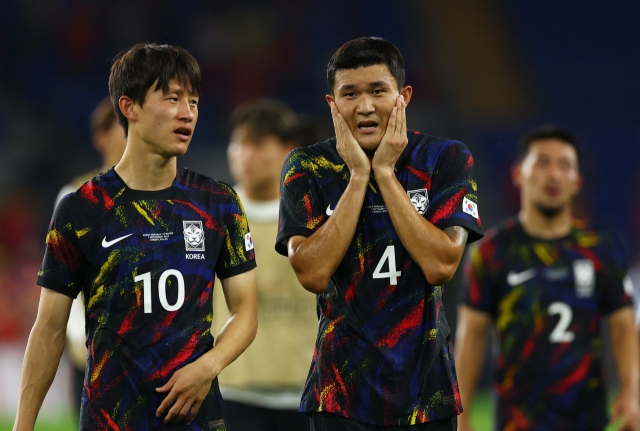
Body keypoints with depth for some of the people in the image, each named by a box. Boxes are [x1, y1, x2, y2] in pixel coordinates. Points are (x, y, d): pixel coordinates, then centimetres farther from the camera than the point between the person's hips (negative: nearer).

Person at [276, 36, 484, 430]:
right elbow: (313, 275, -14)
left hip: (425, 387, 0)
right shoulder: (307, 168, -2)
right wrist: (358, 176, -15)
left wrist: (384, 172, -15)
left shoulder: (447, 160, -3)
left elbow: (440, 266, -15)